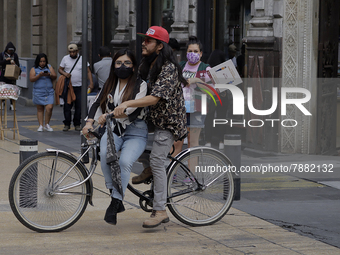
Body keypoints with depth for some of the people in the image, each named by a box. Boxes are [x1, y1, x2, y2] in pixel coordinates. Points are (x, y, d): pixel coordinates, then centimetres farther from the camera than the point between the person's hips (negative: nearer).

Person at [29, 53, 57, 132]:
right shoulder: (34, 69, 4)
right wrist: (39, 75, -19)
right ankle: (41, 125, 9)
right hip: (38, 92, -1)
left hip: (49, 92, 1)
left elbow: (55, 77, 6)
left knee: (49, 108, -10)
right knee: (40, 109, 3)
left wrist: (49, 75, -14)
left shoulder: (49, 67, 11)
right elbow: (31, 79, -7)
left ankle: (47, 124, 5)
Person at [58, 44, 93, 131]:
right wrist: (64, 73, -12)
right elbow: (60, 69, 11)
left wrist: (91, 83, -9)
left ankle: (77, 124, 10)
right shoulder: (65, 58, 7)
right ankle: (67, 124, 8)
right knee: (67, 106, -1)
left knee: (79, 106, 0)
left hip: (79, 87, -1)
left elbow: (88, 72, 3)